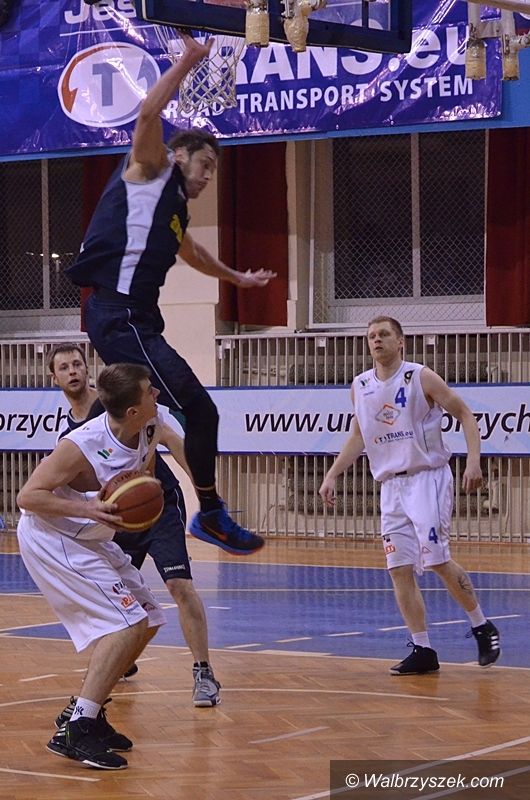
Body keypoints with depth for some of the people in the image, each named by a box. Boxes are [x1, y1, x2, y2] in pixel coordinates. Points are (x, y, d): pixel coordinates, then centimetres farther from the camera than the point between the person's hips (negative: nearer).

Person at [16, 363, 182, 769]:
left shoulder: (150, 428, -9)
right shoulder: (82, 446, -30)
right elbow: (27, 496, -25)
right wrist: (89, 508, -34)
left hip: (90, 538, 9)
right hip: (49, 537, -9)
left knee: (148, 621, 10)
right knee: (128, 621, -18)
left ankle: (90, 713, 17)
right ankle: (75, 731, -18)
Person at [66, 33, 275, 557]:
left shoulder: (175, 206, 26)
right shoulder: (149, 170, 2)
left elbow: (190, 254, 48)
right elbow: (149, 113, -18)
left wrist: (238, 278, 59)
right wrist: (188, 61, -14)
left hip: (135, 320, 10)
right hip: (118, 315, -10)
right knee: (199, 409, -13)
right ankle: (211, 515, -6)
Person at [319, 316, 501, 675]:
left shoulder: (421, 378, -8)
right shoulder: (361, 387, 8)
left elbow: (466, 415, -5)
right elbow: (358, 437, 22)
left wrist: (474, 461, -18)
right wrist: (332, 476, 15)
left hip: (428, 477, -6)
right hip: (392, 485, 6)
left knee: (438, 559, -13)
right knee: (400, 569, -1)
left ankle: (483, 627, 8)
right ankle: (423, 651, 5)